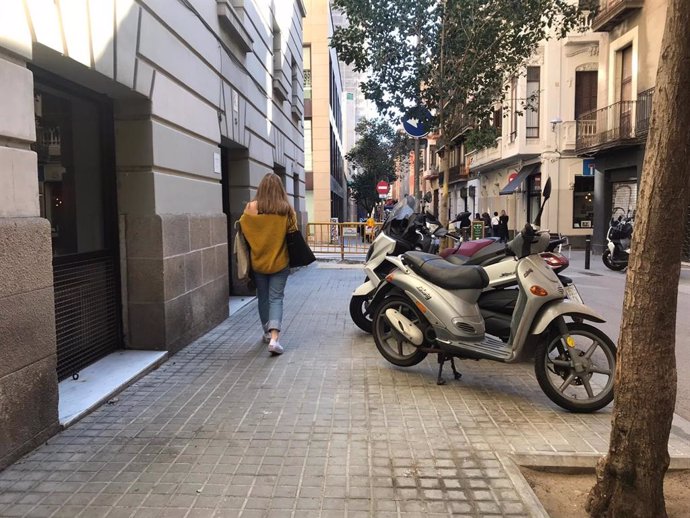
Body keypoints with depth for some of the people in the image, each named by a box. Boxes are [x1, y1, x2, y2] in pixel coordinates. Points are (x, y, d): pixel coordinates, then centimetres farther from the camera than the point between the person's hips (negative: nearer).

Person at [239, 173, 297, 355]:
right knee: (276, 298, 3)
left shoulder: (251, 208, -8)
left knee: (263, 297, 17)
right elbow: (293, 234, -3)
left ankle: (268, 333, 31)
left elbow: (243, 231, -1)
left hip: (258, 261, 1)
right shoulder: (286, 209, -9)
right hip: (279, 262, -1)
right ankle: (274, 338, -12)